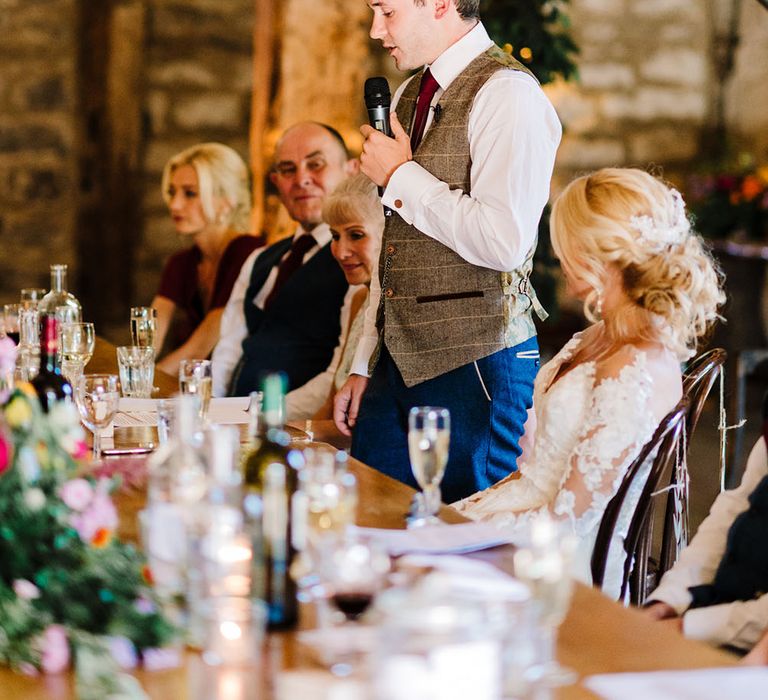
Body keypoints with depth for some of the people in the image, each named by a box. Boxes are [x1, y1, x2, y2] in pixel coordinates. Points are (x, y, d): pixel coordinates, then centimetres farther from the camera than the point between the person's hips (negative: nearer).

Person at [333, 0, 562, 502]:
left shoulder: (506, 93, -12)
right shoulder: (410, 95, 15)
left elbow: (504, 243, -24)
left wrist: (401, 176, -13)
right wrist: (365, 366, 19)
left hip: (475, 366, -8)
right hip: (400, 361, 8)